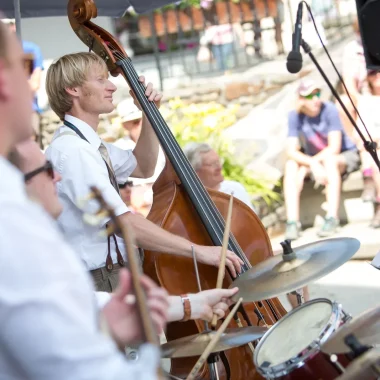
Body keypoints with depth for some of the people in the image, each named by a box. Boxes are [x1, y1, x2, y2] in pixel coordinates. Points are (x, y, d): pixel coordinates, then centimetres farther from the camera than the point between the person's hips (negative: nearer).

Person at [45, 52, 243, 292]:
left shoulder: (88, 144, 13)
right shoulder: (71, 151, -17)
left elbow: (142, 168, 28)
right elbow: (123, 222, -25)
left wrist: (150, 114, 14)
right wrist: (198, 250, -24)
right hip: (99, 283, -9)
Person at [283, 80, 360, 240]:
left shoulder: (329, 110, -21)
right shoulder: (295, 116, -12)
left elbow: (334, 147, -24)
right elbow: (291, 151, -18)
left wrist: (305, 168, -28)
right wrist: (313, 164, -36)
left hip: (346, 156, -4)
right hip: (314, 159, 4)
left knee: (329, 160, -37)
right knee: (290, 166, -23)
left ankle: (332, 219, -37)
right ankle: (292, 221, -28)